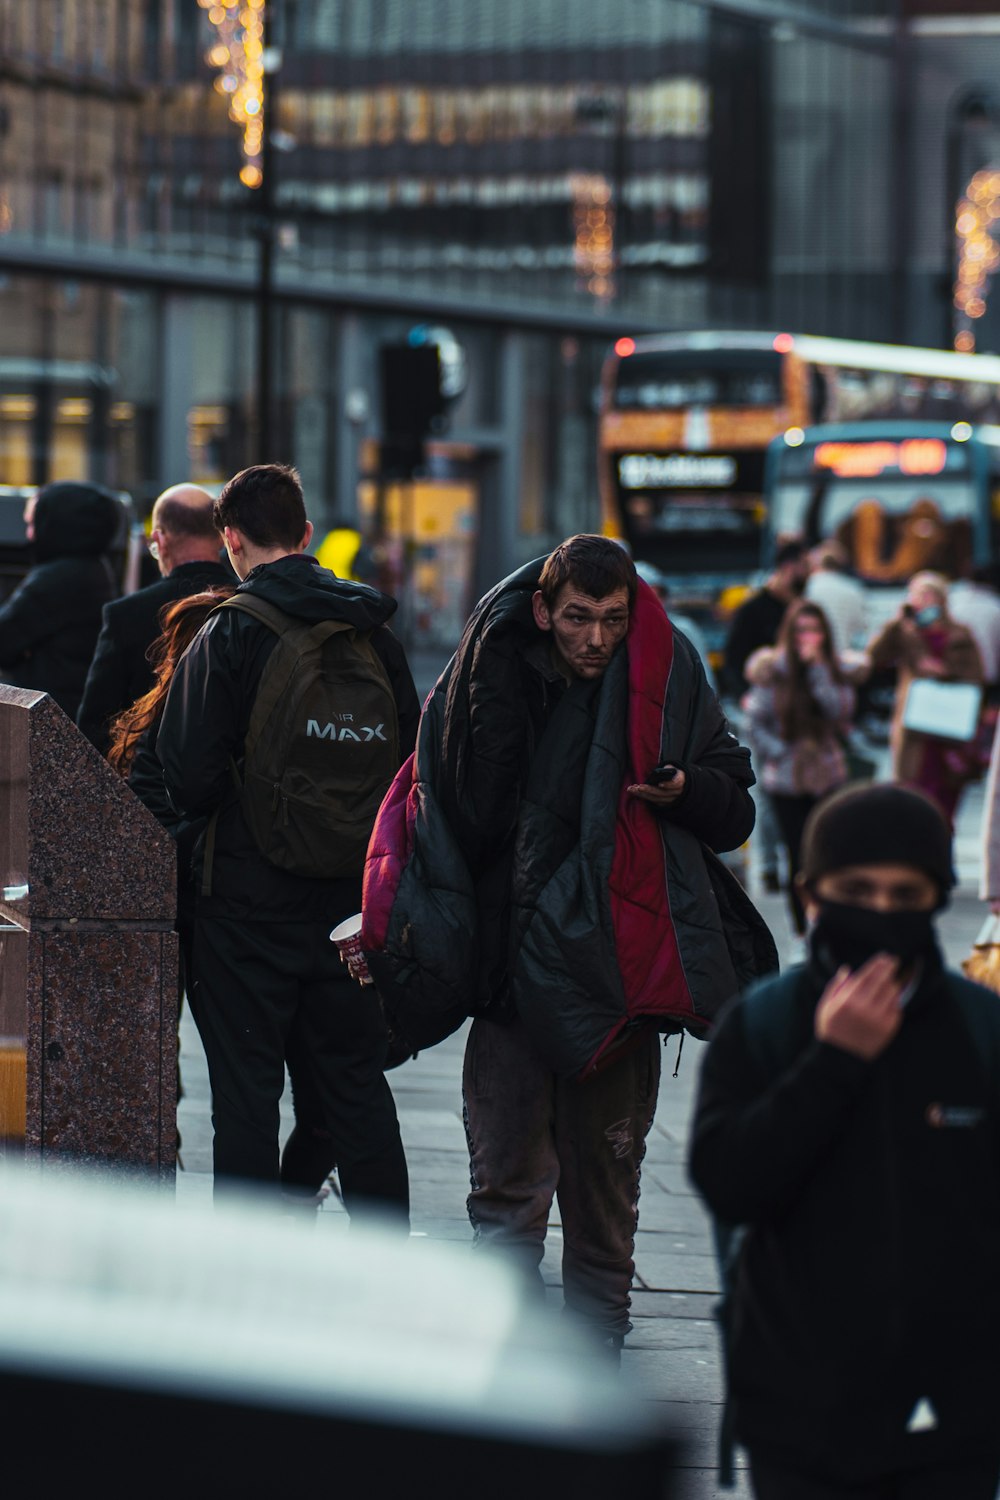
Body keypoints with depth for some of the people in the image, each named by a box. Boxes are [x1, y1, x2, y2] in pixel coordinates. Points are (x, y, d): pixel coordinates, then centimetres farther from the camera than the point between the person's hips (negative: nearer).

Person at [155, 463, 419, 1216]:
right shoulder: (372, 630, 4)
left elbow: (191, 777, -14)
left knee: (247, 1089, 2)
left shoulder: (228, 632, -12)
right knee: (357, 1083, 13)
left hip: (249, 892, -5)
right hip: (351, 893, 5)